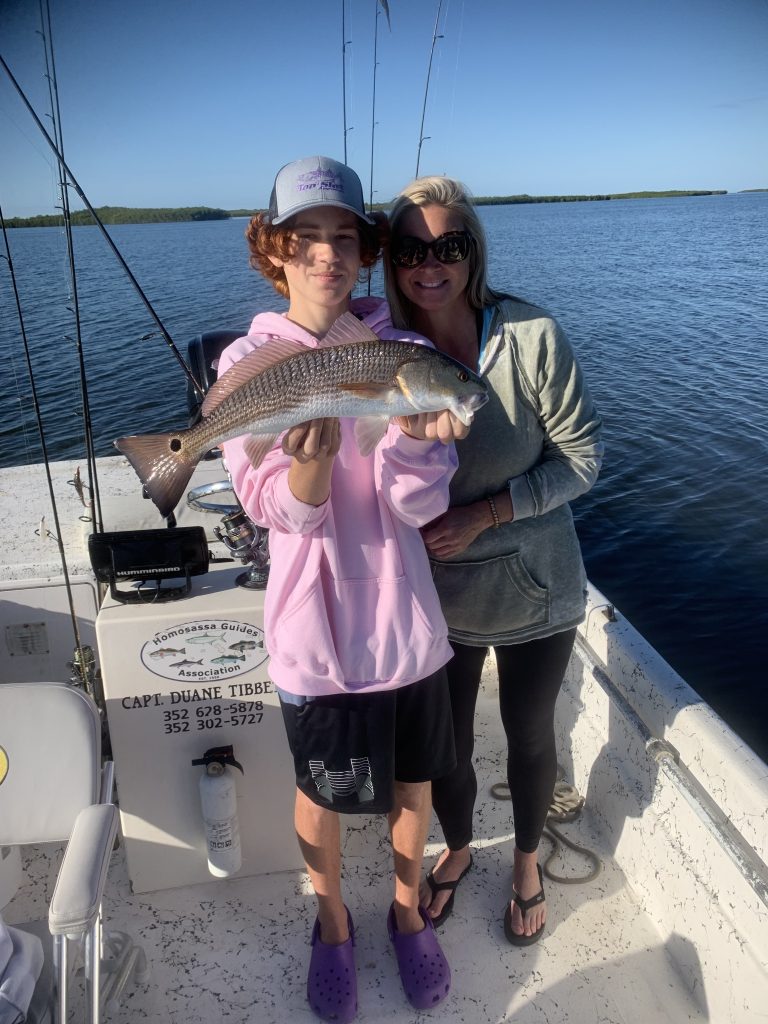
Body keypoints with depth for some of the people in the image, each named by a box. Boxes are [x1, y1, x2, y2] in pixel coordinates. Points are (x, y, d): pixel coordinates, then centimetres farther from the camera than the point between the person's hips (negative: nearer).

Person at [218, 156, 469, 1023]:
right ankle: (333, 923, 48)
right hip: (317, 624, -1)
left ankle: (408, 910, 50)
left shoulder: (402, 351, -5)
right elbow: (279, 510, -15)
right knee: (321, 791, 18)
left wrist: (413, 437, -32)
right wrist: (309, 460, -36)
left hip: (404, 616, 2)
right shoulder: (248, 361, -8)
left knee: (412, 780, 20)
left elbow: (418, 507, -12)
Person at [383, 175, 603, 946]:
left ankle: (527, 861, 51)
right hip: (434, 593, 2)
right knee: (444, 745, 17)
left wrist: (484, 514, -22)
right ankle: (456, 849, 51)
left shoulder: (531, 337, -18)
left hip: (533, 588, -1)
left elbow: (581, 456, -13)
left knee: (529, 735, 19)